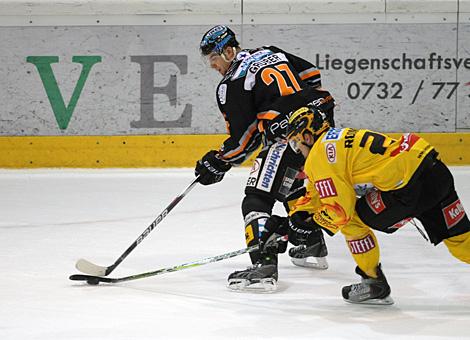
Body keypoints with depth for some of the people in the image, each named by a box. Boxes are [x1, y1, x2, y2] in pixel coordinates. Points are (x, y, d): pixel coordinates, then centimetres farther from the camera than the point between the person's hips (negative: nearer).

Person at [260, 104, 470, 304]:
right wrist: (286, 225, 29)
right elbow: (317, 193, 33)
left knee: (353, 222, 8)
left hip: (412, 185, -9)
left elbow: (340, 210, -7)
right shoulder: (340, 137, 26)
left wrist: (309, 224, 10)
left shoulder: (320, 156, -3)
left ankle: (375, 284, 17)